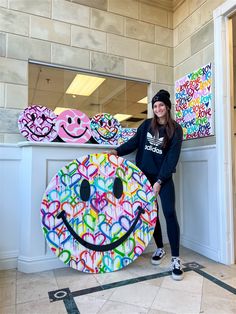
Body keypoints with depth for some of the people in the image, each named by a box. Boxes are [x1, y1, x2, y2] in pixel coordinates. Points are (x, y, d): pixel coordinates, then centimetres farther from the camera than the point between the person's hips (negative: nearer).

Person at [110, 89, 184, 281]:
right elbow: (135, 142, 8)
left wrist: (160, 181, -16)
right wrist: (117, 151, -7)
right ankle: (160, 249, 28)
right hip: (145, 175, 4)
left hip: (163, 177, -3)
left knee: (169, 213, -10)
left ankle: (176, 259, 2)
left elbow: (172, 157, -11)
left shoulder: (175, 129, -4)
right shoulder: (147, 125, 6)